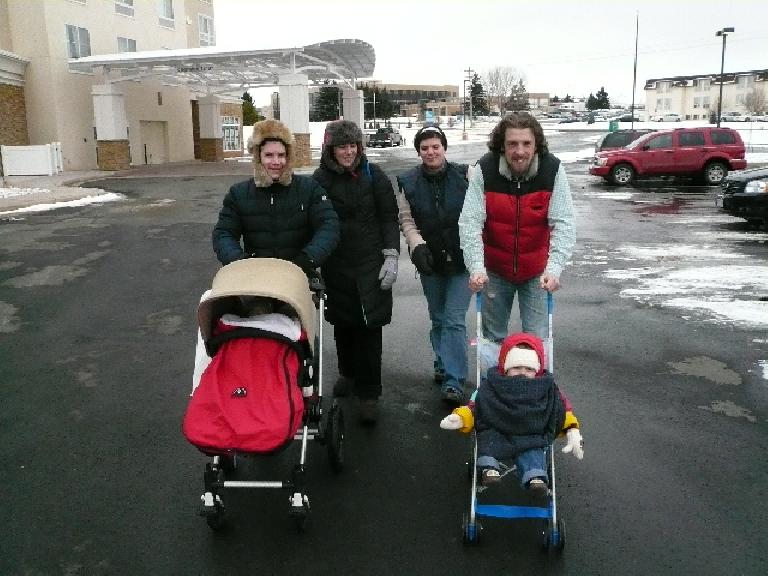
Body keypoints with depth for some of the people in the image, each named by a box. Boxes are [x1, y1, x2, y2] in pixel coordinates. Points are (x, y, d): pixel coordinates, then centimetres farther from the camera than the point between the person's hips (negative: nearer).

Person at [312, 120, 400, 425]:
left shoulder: (373, 175, -1)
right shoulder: (320, 179, 2)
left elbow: (389, 217, 1)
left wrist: (391, 256, -7)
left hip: (370, 265, -2)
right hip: (335, 266, 2)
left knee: (369, 326, -2)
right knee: (342, 323, 13)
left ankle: (368, 393, 7)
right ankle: (348, 373, 37)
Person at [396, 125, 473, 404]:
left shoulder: (464, 175, -7)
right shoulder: (408, 182, 0)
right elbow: (406, 220, 1)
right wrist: (417, 245, -16)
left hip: (462, 258, -3)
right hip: (430, 261, 3)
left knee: (455, 319, -6)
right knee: (438, 318, 17)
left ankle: (453, 381, -1)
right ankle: (444, 366, 36)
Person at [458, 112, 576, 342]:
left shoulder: (553, 170, -16)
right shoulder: (484, 170, -17)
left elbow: (563, 224, -18)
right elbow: (470, 222, -20)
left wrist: (554, 268, -31)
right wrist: (476, 267, -31)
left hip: (537, 272, 0)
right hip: (495, 271, 1)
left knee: (537, 339, 5)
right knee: (493, 337, 14)